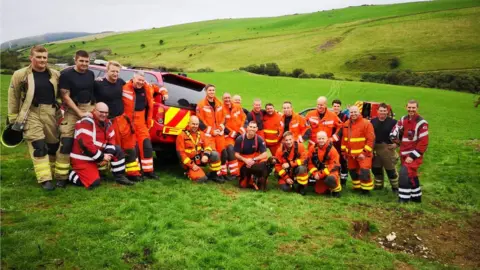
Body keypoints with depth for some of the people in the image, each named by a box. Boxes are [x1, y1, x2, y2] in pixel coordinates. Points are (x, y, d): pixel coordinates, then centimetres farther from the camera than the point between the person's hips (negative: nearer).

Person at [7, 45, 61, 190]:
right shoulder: (20, 75, -4)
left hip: (51, 113, 4)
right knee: (38, 147, -8)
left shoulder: (55, 74, 6)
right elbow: (13, 97, 1)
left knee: (53, 144, 12)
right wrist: (13, 118, 2)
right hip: (32, 114, -4)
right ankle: (45, 179, -5)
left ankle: (53, 171, 30)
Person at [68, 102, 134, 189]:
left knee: (117, 150, -2)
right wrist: (102, 157, -20)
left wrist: (108, 155, -12)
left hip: (96, 155, 8)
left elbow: (111, 140, 7)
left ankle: (120, 176, 6)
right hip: (82, 159, -8)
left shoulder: (107, 123, 5)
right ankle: (70, 174, 5)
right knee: (94, 183, -19)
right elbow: (86, 144, -26)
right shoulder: (86, 122, -20)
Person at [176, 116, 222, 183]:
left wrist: (206, 155, -27)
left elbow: (208, 144, -5)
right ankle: (189, 172, 8)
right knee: (202, 179, -24)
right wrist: (192, 165, -19)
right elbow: (181, 153, -13)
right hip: (190, 162, -5)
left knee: (215, 155, -21)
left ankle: (213, 175, -3)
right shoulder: (182, 136, -10)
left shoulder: (201, 133, 5)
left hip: (200, 158, 5)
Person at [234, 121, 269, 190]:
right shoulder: (240, 139, -12)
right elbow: (236, 154, -7)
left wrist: (253, 159, -25)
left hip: (256, 160, 1)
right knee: (243, 185, -14)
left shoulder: (259, 139, -11)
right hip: (243, 162, -1)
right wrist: (245, 160, -23)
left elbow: (264, 154, -14)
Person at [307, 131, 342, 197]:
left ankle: (336, 190, -5)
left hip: (330, 171, -4)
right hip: (319, 171, 4)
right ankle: (327, 186, 33)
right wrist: (315, 173, -16)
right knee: (319, 191, 1)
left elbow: (333, 165, -19)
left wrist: (320, 174, -23)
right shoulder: (312, 148, -8)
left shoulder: (332, 150, -18)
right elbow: (310, 163, -2)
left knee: (330, 179, -37)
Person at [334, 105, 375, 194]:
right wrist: (344, 151, 11)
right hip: (351, 154, 6)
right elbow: (344, 139, 14)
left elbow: (370, 139, -15)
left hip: (363, 154, -6)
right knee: (352, 171, 16)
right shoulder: (346, 124, 8)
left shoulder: (366, 123, -12)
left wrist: (364, 152, -18)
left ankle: (366, 189, 4)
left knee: (364, 172, -14)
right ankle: (357, 187, 35)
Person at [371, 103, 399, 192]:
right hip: (375, 149, 4)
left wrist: (396, 143, -9)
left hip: (388, 148, -4)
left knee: (390, 169, 2)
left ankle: (395, 187, 17)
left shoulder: (393, 122, -7)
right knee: (376, 168, 13)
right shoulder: (373, 121, 5)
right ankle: (378, 185, 31)